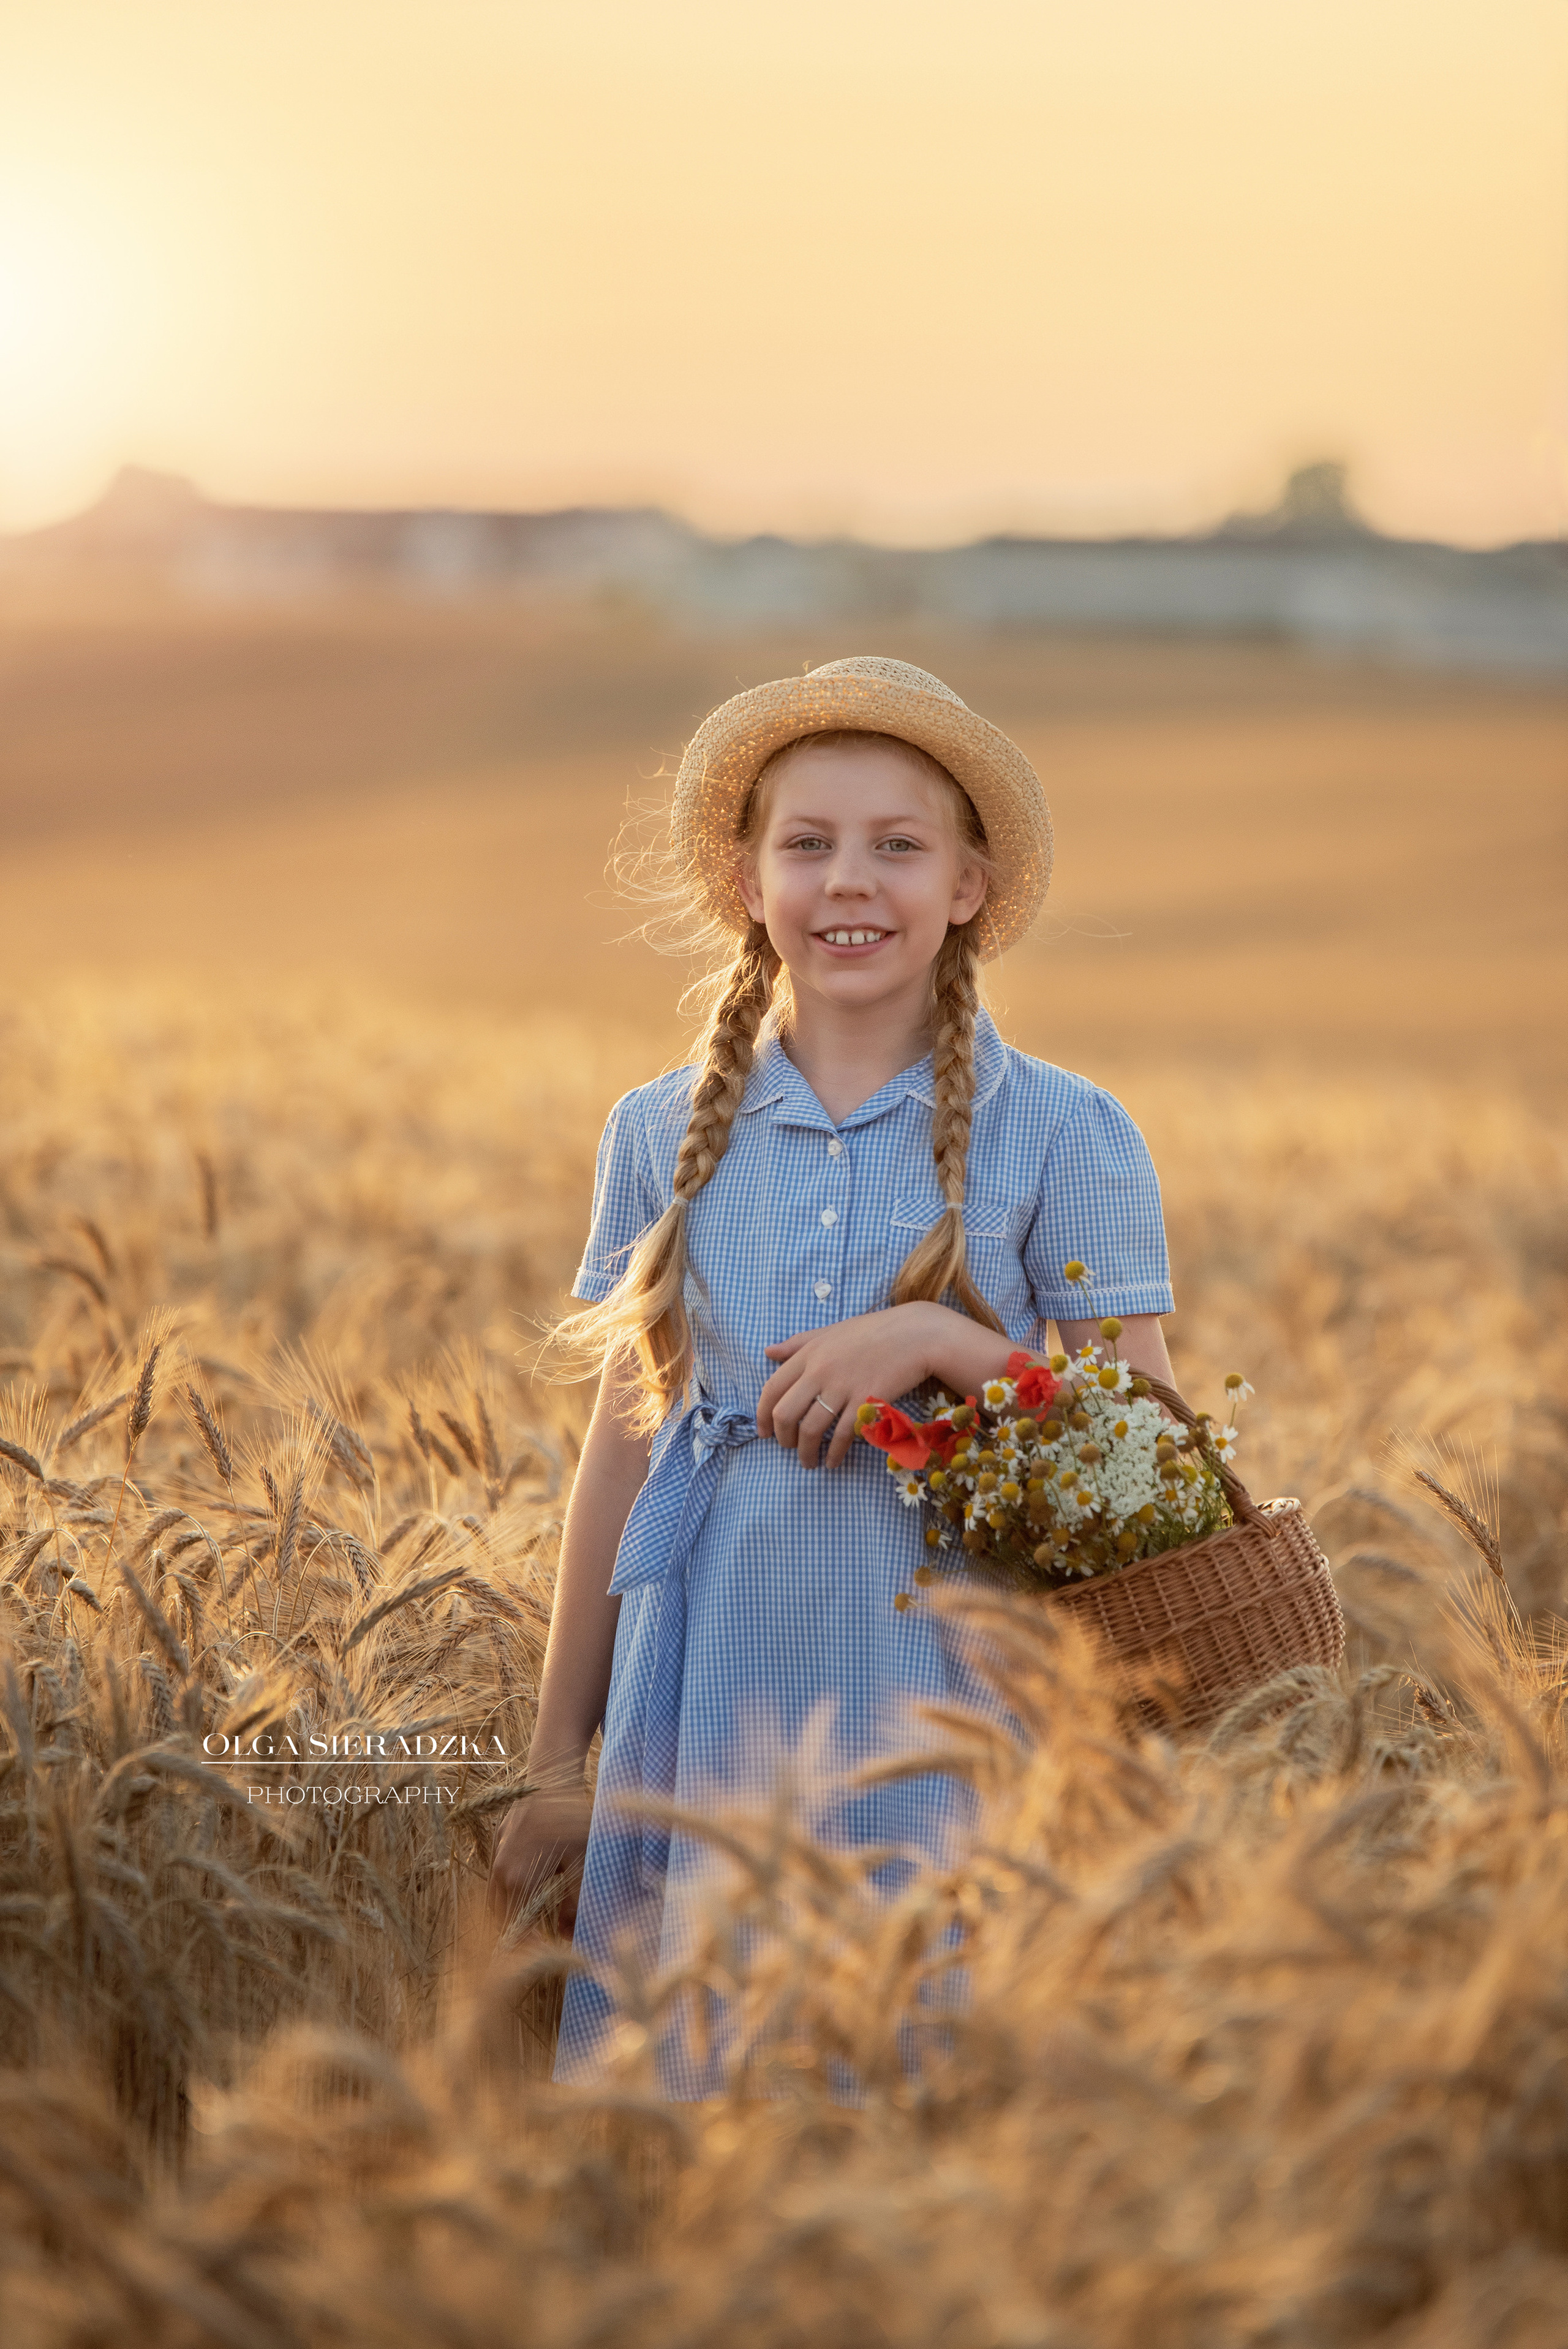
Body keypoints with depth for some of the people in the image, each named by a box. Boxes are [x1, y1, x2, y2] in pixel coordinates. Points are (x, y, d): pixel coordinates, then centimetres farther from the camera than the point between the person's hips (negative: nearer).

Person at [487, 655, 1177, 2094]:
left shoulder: (1066, 1137, -1)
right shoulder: (664, 1136, 7)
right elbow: (623, 1446, 11)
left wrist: (942, 1341, -17)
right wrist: (558, 1759, 11)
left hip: (944, 1683, -2)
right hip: (709, 1687, 2)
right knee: (681, 2053, 5)